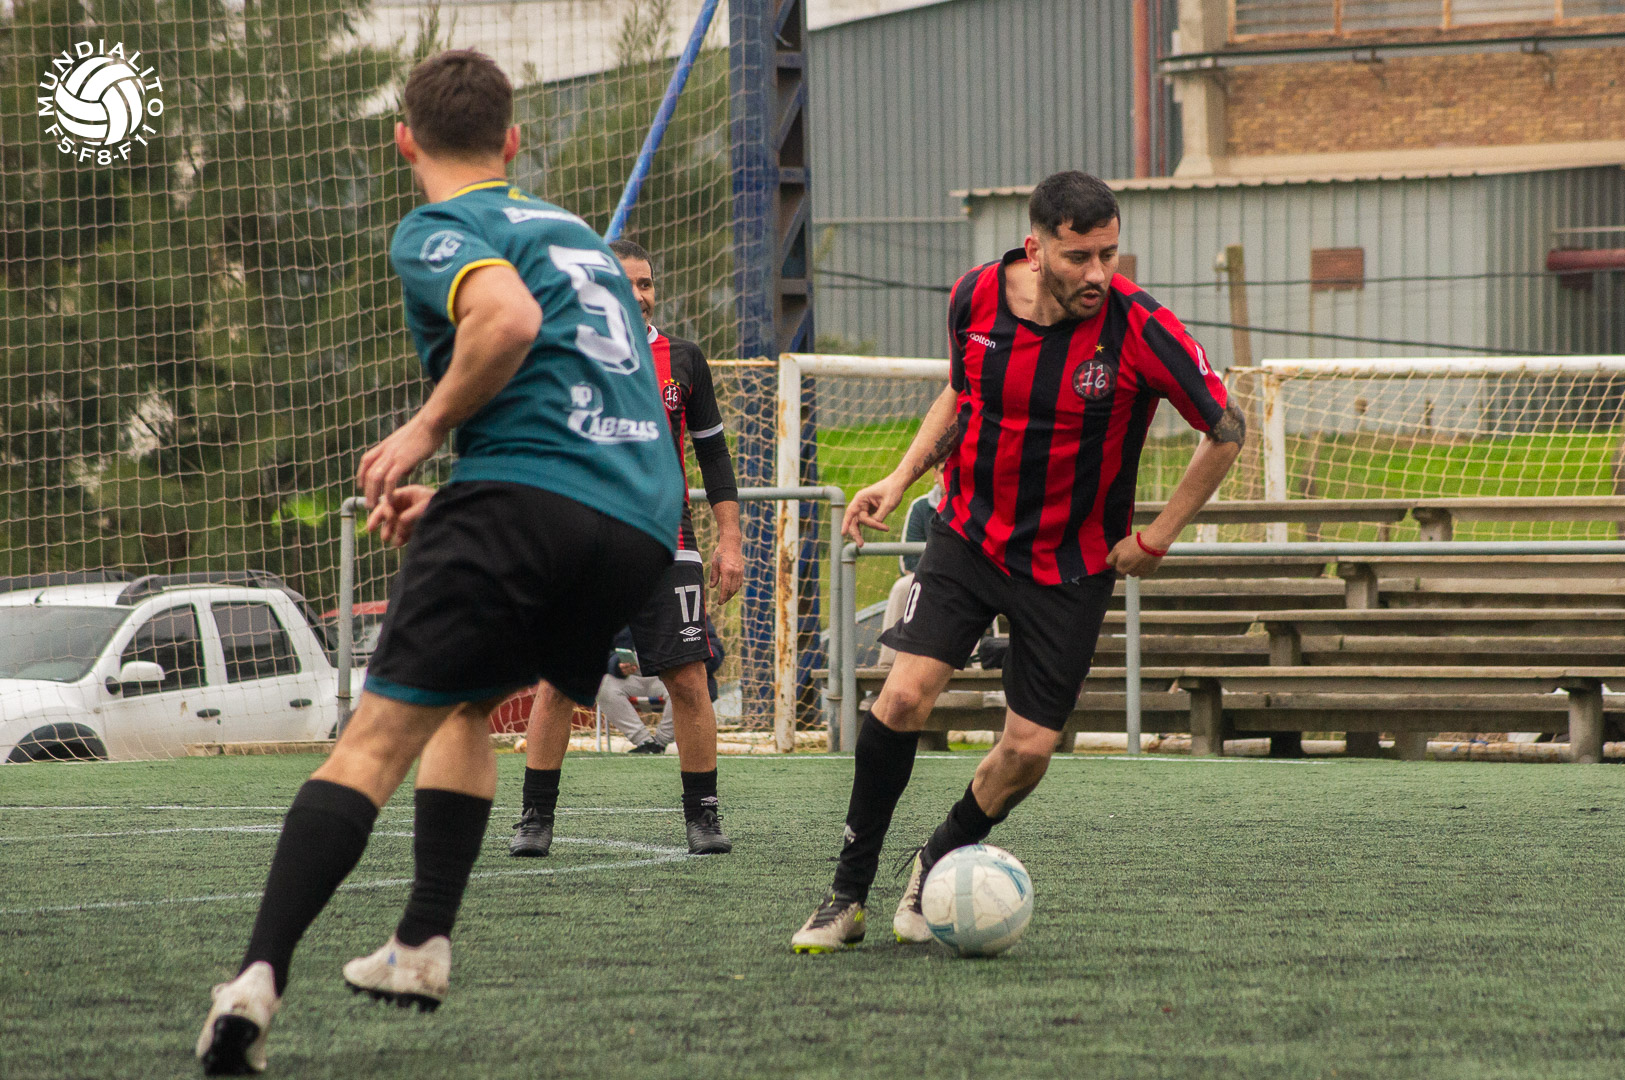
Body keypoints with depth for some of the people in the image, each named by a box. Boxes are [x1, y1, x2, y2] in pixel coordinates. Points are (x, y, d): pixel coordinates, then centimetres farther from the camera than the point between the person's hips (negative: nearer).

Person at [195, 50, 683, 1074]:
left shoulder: (436, 231, 4)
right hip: (645, 523, 7)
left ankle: (260, 978, -24)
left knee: (378, 737, -10)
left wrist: (425, 430, -6)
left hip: (525, 499, -7)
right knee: (466, 702, 27)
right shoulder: (578, 232, 29)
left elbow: (510, 317, -19)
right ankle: (425, 945, 15)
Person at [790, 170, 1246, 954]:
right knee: (904, 694, -17)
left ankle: (939, 865, 25)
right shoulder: (975, 298, -10)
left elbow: (1225, 432, -8)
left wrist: (1156, 539, -6)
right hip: (969, 536, 1)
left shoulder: (1141, 330, -20)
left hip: (1073, 565, -1)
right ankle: (848, 896, -4)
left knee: (1029, 749, -5)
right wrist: (901, 479, 0)